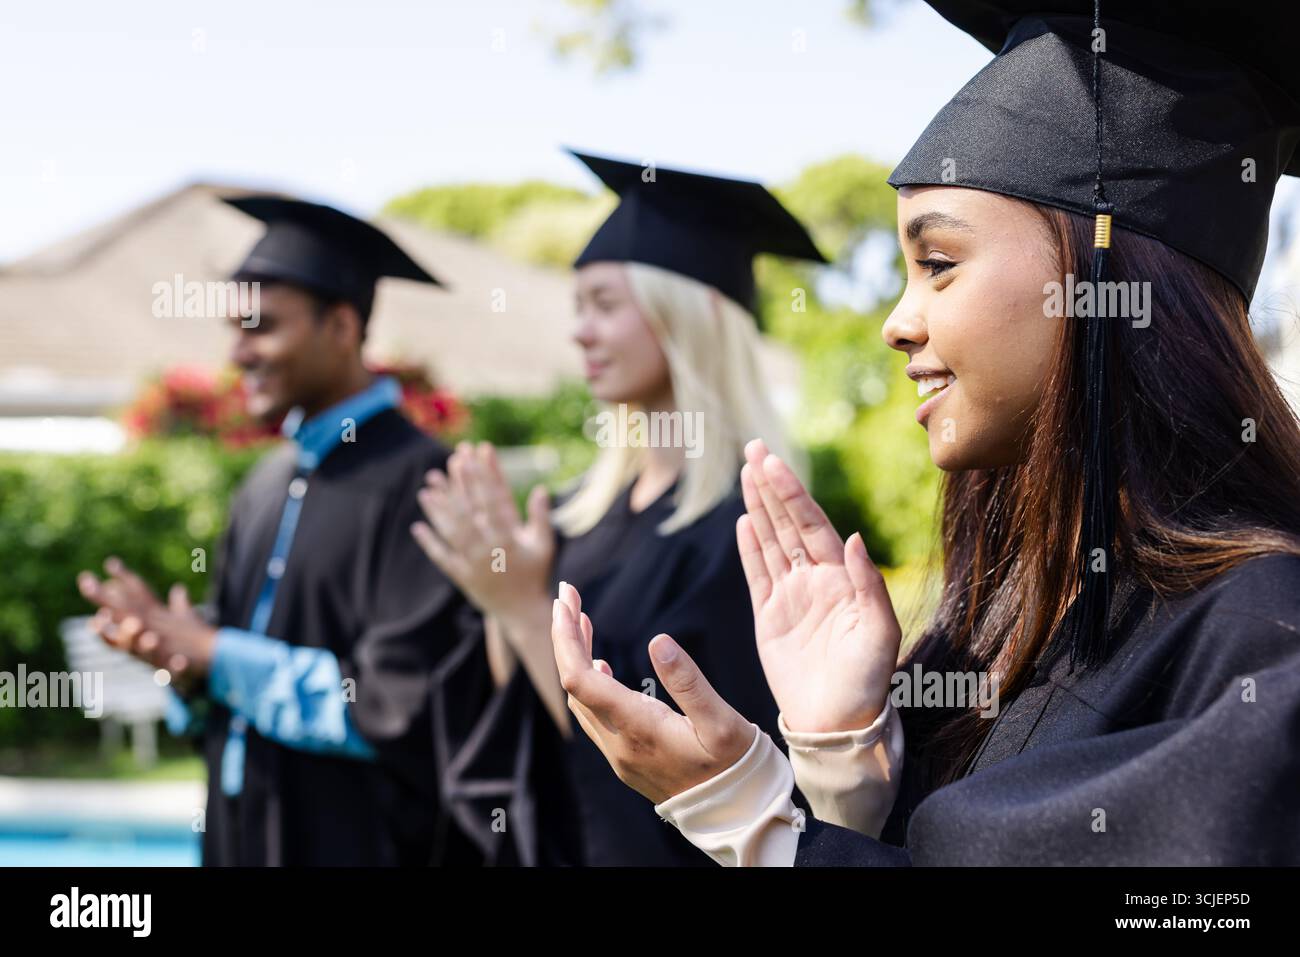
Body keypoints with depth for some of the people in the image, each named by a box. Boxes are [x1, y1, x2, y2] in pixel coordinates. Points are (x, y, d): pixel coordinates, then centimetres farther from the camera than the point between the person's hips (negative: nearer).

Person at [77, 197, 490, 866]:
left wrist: (213, 655, -14)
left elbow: (401, 704, -21)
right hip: (245, 833, 7)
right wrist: (177, 655, -10)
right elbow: (225, 684, 12)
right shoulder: (265, 488, 7)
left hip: (362, 839, -7)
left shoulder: (415, 482, -16)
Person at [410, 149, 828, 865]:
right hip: (551, 843, 7)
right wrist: (500, 597, -11)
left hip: (664, 850, -7)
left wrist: (526, 611, -25)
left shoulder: (744, 523, -19)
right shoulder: (592, 505, 3)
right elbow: (517, 722, 4)